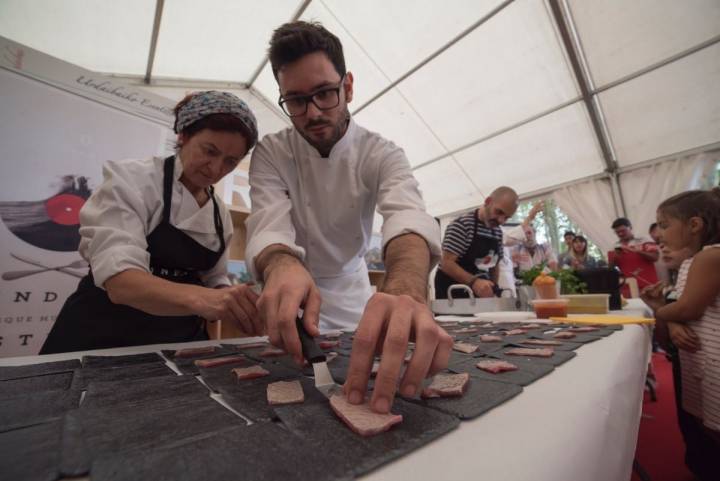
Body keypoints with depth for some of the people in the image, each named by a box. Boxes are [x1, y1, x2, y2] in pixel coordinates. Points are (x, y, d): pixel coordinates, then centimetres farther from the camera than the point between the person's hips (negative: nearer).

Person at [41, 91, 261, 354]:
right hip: (106, 337, -2)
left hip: (180, 342, 3)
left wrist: (235, 303, -10)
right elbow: (119, 279, -23)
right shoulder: (130, 178, -9)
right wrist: (199, 298, -40)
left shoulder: (220, 213, 5)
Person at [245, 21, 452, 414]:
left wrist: (405, 290, -58)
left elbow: (409, 217, -36)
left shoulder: (382, 155, -16)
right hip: (291, 300, 0)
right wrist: (282, 268, -53)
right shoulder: (270, 154, -13)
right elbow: (269, 227, -29)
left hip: (352, 296, 1)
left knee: (353, 369, 16)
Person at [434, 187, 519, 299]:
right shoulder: (462, 224, -15)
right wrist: (473, 281, -33)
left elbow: (494, 265, 17)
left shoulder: (498, 232, 9)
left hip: (482, 294, 7)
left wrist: (493, 290, 5)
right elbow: (447, 263, -21)